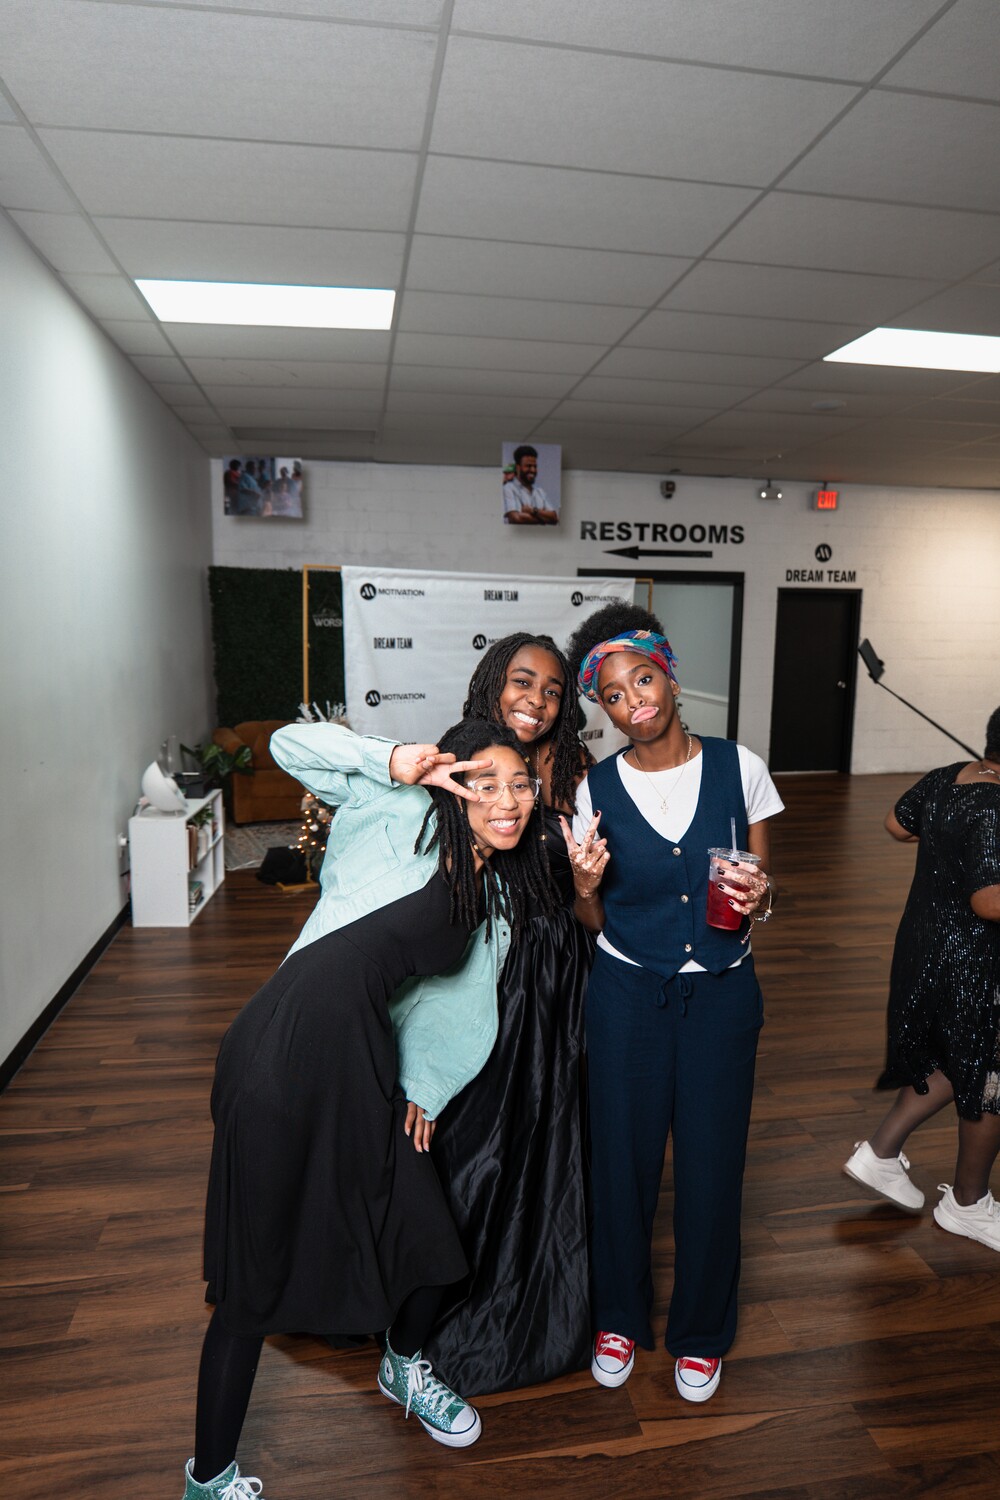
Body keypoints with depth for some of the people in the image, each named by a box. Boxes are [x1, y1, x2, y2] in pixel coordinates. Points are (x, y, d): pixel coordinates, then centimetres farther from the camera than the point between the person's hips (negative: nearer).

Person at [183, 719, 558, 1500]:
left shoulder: (501, 897, 12)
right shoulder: (399, 815, -7)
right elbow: (290, 744, -6)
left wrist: (425, 1086, 10)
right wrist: (396, 760, -17)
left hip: (366, 1068, 7)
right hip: (286, 1052, -6)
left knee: (427, 1240, 16)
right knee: (256, 1280, 8)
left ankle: (405, 1367, 51)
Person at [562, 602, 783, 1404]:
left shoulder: (738, 767, -7)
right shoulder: (596, 789, -7)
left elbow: (764, 881, 4)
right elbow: (594, 923, 0)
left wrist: (757, 898, -18)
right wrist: (586, 886, -21)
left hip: (722, 993, 0)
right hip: (627, 996, 0)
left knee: (712, 1166, 12)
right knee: (623, 1161, 13)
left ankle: (702, 1331, 40)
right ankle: (620, 1317, 41)